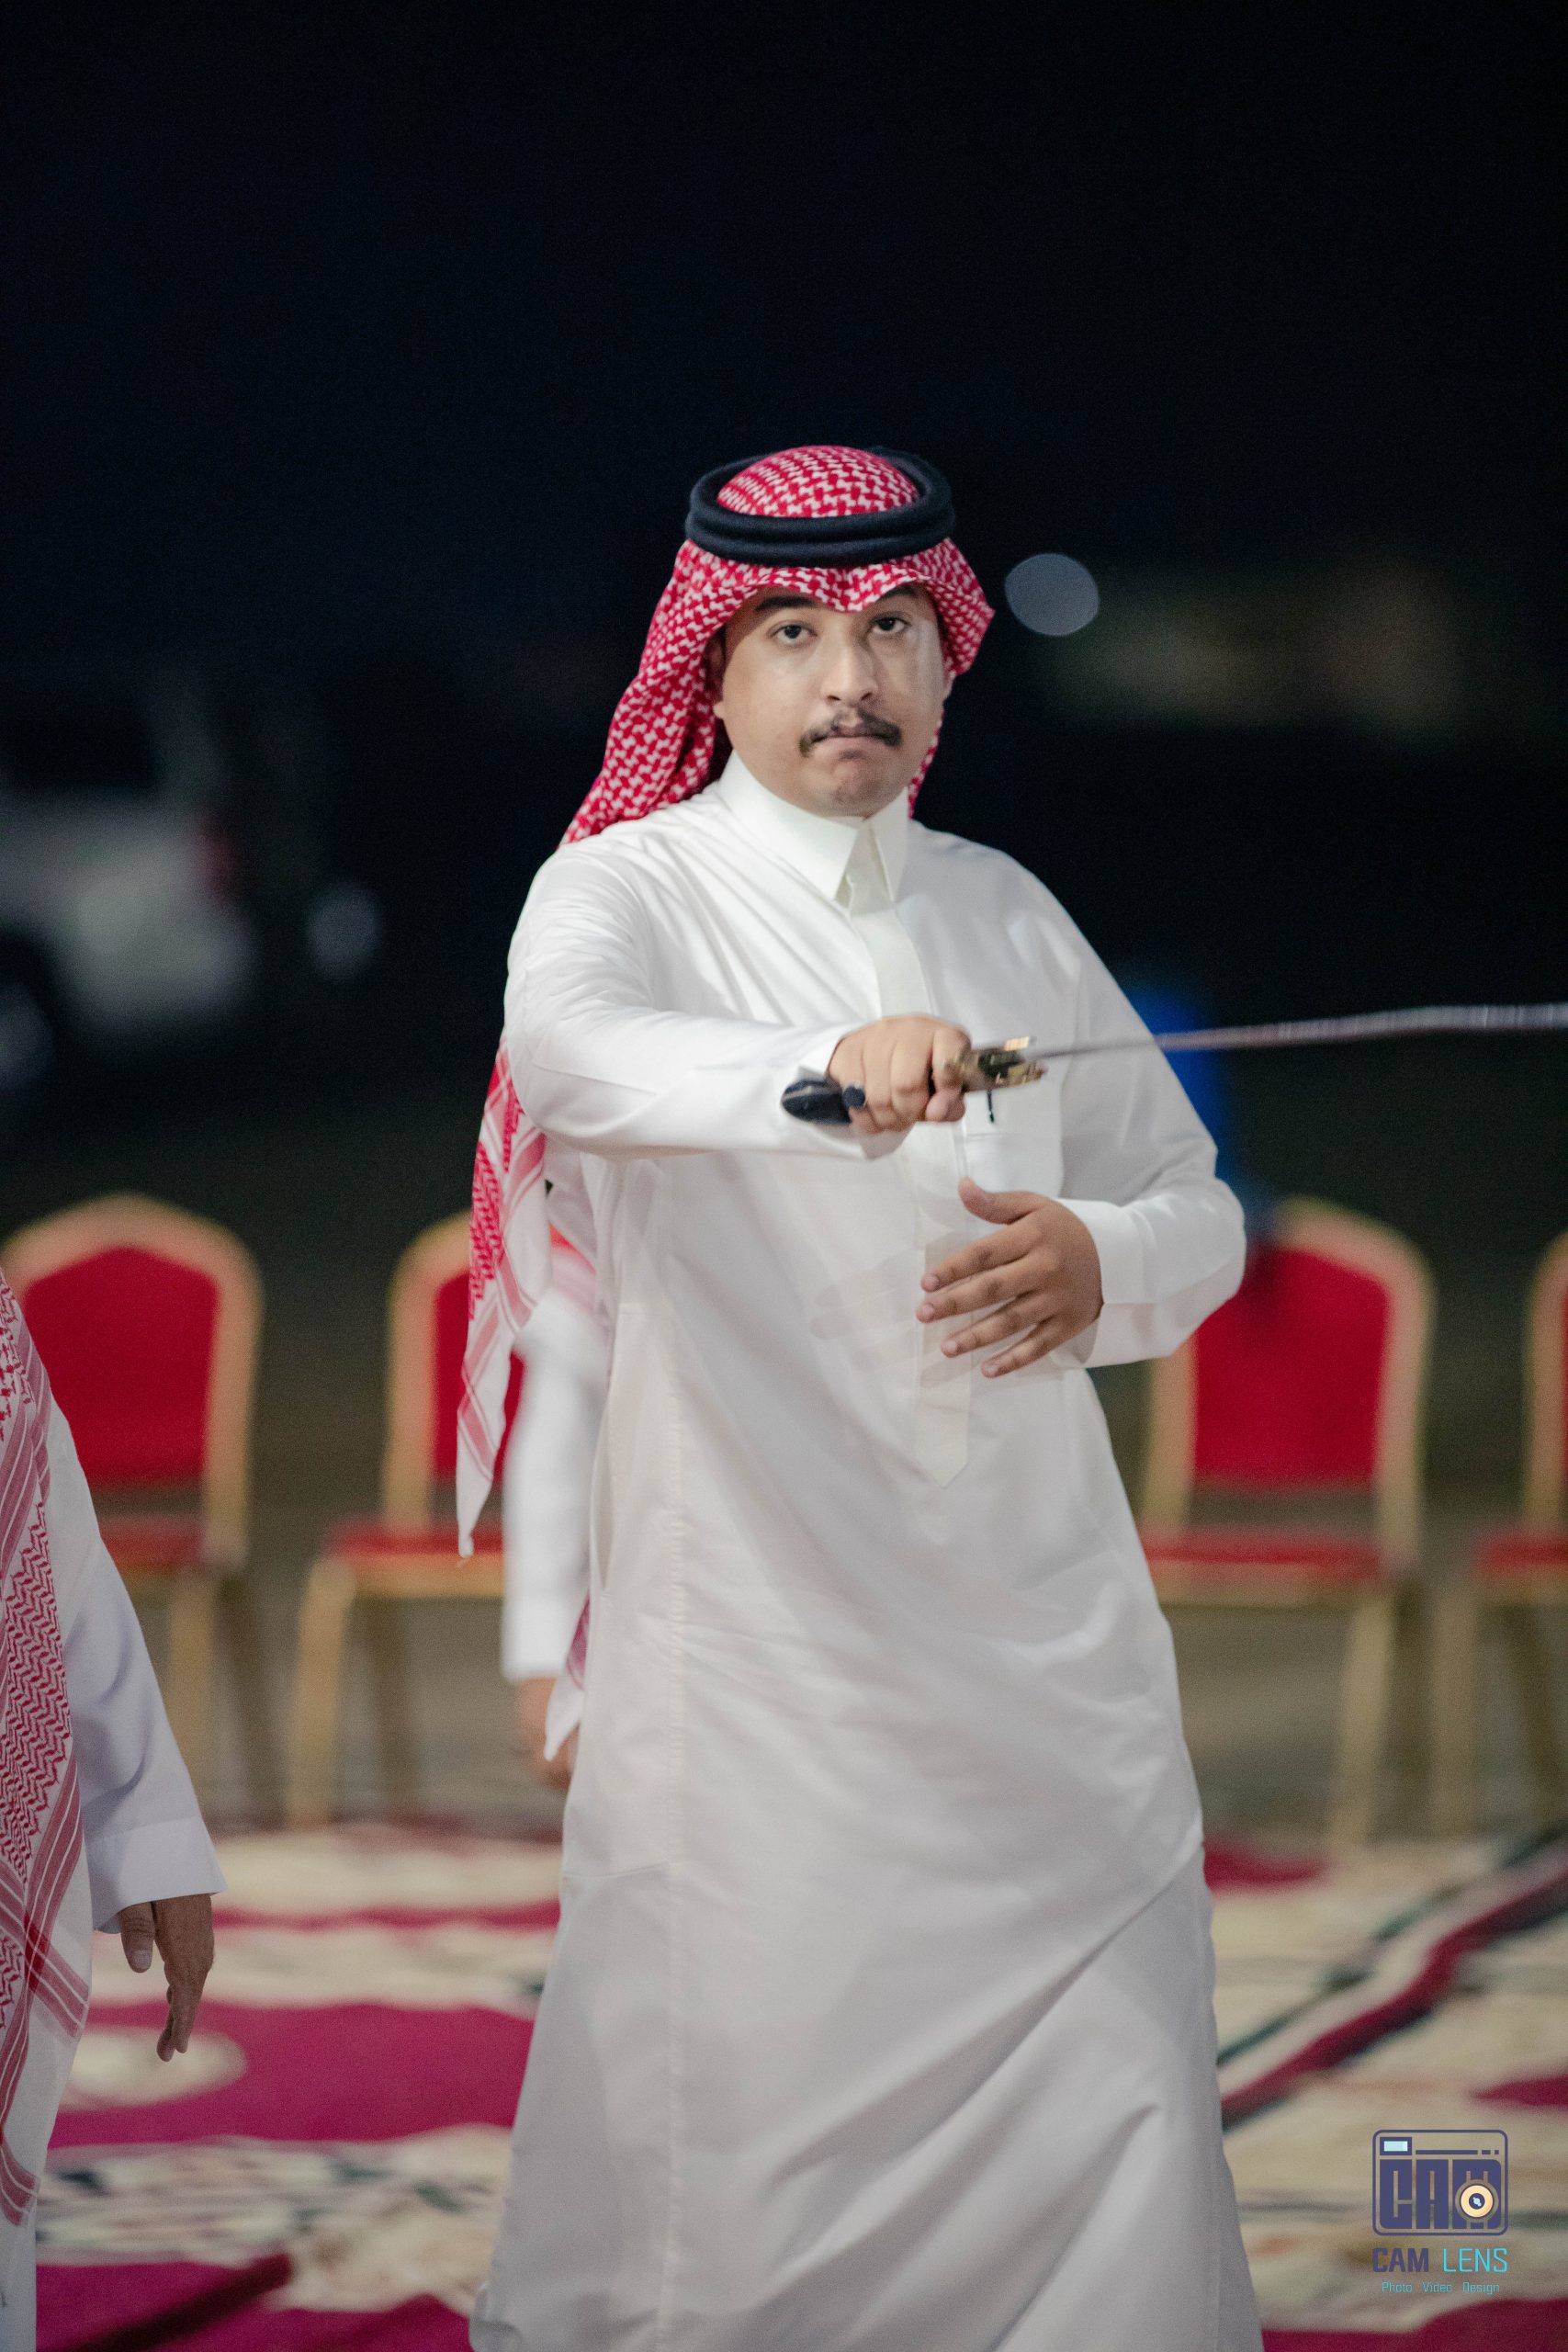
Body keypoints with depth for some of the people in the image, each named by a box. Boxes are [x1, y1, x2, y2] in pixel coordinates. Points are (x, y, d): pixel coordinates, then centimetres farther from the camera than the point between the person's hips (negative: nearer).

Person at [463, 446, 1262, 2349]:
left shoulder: (1002, 913, 16)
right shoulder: (633, 890, -2)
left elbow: (1193, 1202, 21)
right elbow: (571, 1049, -25)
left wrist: (1105, 1261, -4)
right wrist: (822, 1068, -45)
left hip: (1043, 1618, 5)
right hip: (763, 1621, -5)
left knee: (1116, 2114, 2)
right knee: (744, 2126, -5)